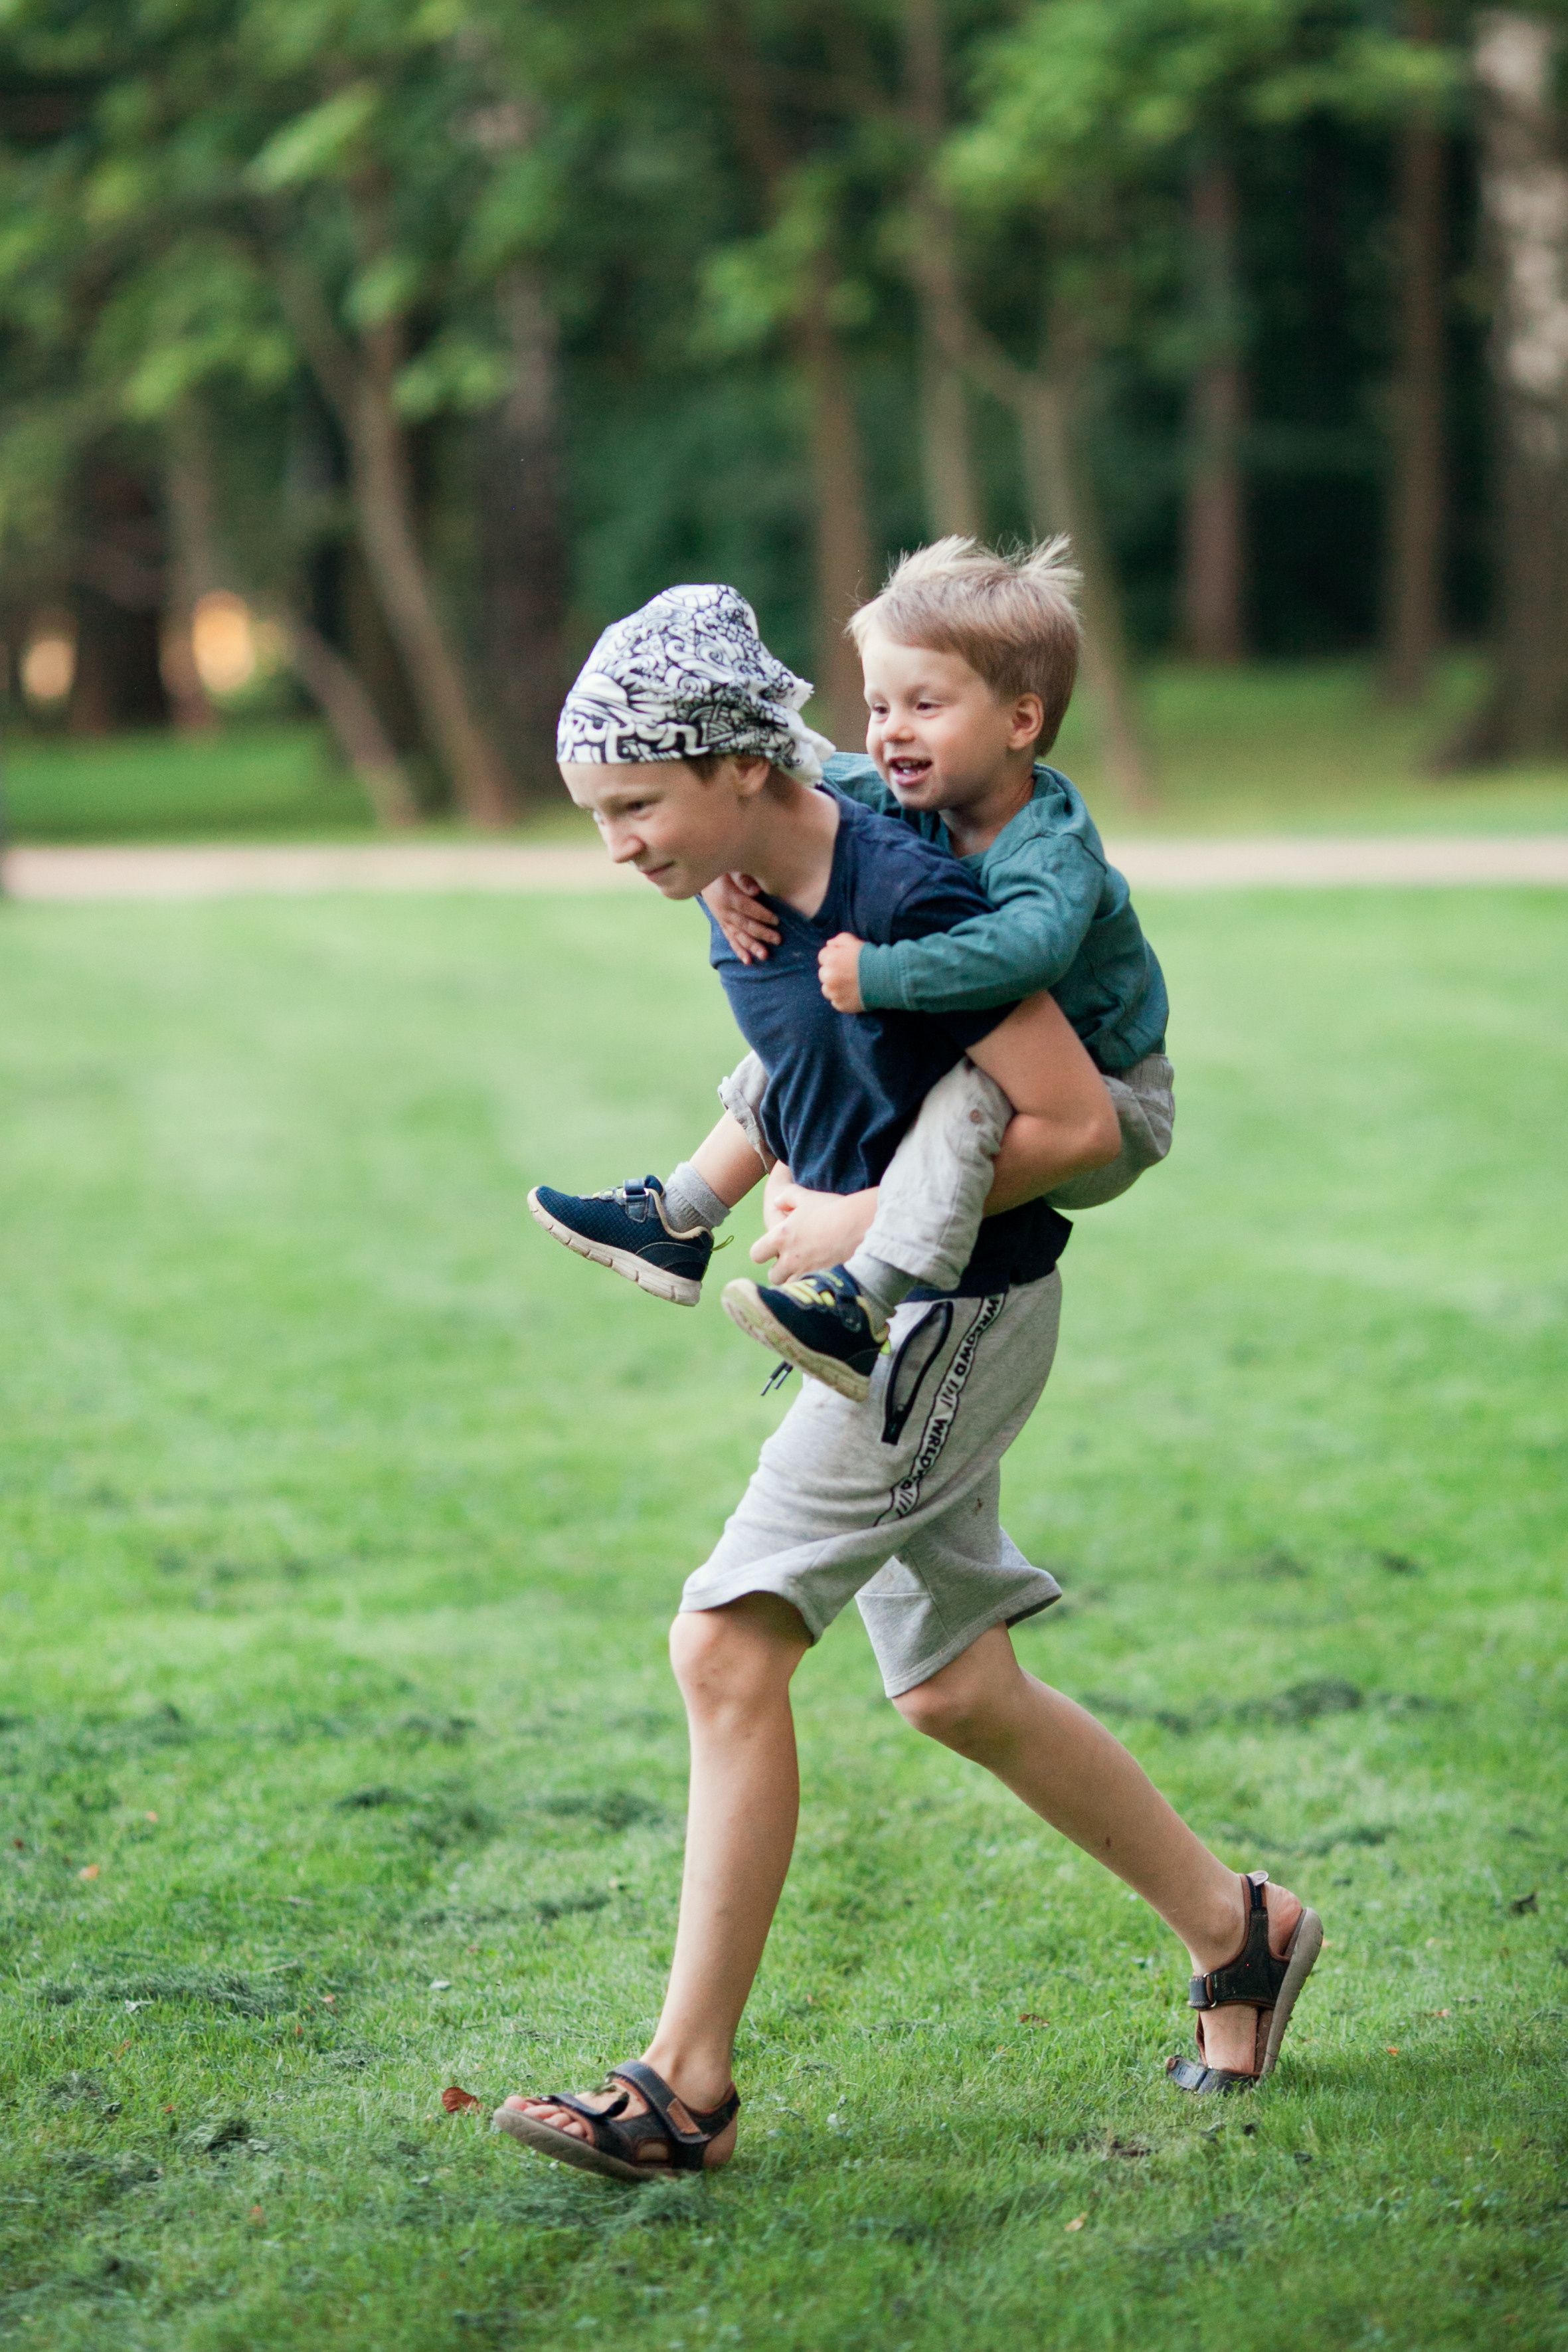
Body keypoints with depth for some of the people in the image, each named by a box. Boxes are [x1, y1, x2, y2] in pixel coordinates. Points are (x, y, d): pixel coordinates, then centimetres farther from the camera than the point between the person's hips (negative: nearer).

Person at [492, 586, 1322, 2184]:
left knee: (727, 1643, -15)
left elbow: (1079, 1123, -22)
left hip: (958, 1314, -10)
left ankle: (686, 2084, -12)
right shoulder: (748, 900, 4)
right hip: (878, 1322, 10)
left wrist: (873, 1221, -16)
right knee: (951, 1690, 15)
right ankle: (1238, 1929, 31)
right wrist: (797, 1199, 7)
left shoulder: (905, 900, -23)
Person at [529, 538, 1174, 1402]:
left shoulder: (1050, 847, -30)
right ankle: (677, 1224, 17)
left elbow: (1026, 944, -51)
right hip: (965, 1059, 9)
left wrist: (880, 976, -48)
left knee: (970, 1095, -38)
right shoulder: (897, 798, -8)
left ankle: (859, 1311, -45)